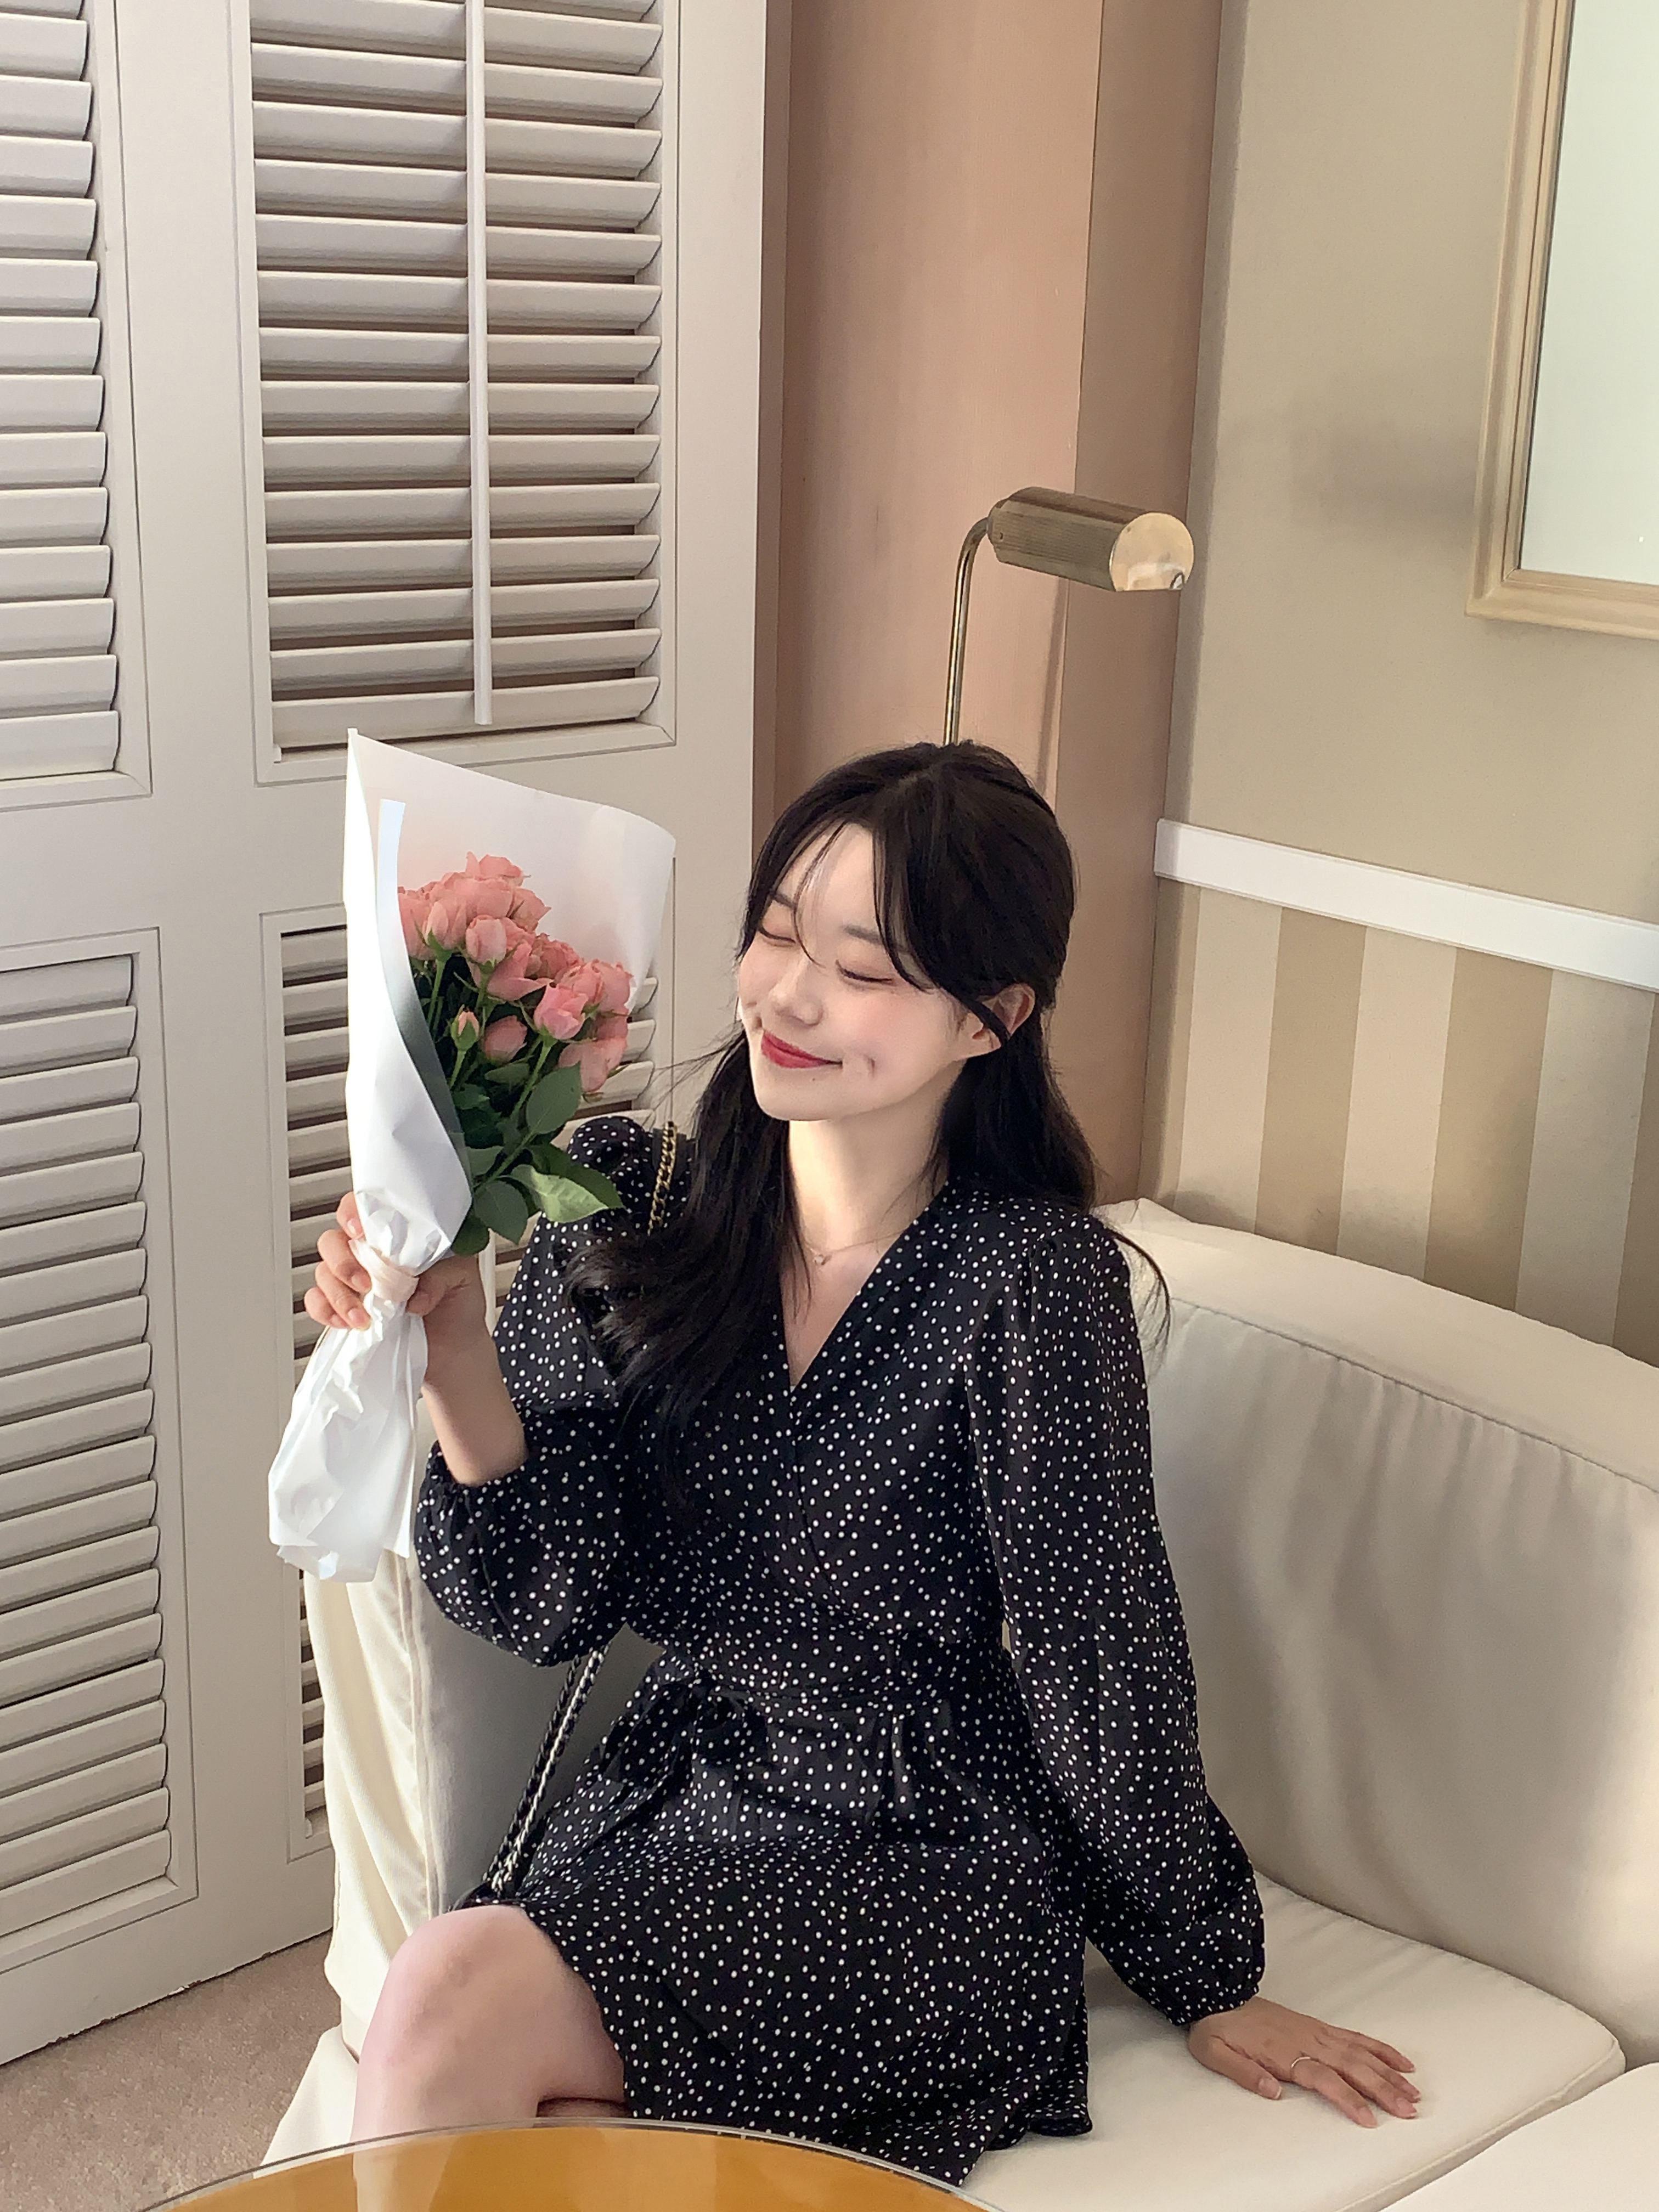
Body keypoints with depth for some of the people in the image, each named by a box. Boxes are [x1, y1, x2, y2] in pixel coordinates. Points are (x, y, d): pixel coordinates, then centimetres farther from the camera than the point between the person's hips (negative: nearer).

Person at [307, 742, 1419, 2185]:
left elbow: (1102, 1662, -10)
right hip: (672, 1799, 4)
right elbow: (552, 1599, -5)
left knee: (451, 2001, -24)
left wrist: (1206, 1983, 0)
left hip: (929, 1866, -4)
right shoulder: (630, 1208, -3)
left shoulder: (1030, 1278, -18)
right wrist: (453, 1351, -22)